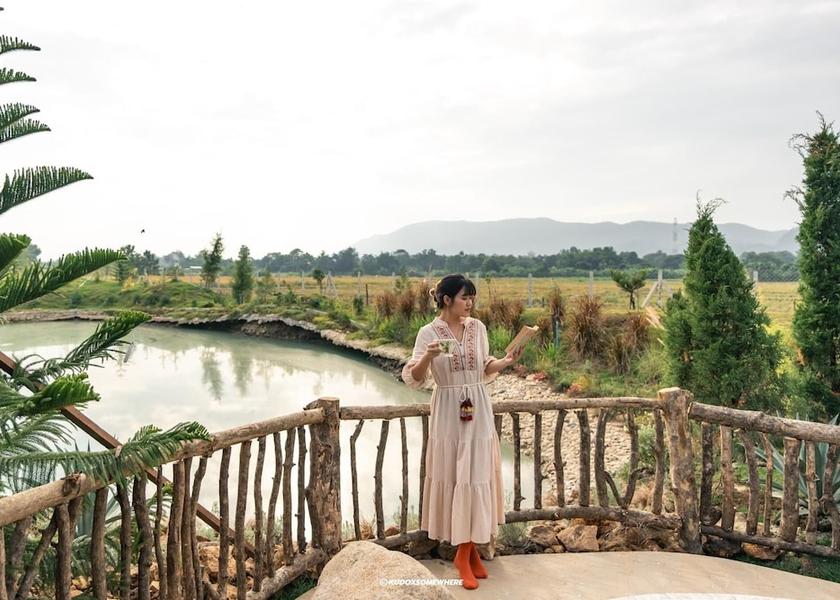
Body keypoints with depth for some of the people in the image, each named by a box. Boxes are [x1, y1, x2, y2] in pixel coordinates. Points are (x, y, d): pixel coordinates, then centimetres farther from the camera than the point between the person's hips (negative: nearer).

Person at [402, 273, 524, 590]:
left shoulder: (478, 327, 4)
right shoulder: (428, 332, -8)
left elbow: (484, 370, 12)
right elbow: (413, 378, -9)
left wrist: (506, 361, -5)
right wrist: (428, 357, -26)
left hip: (478, 413, 3)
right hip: (448, 415, -3)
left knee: (477, 478, 4)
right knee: (454, 479, 3)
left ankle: (466, 552, 18)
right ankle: (467, 551, 18)